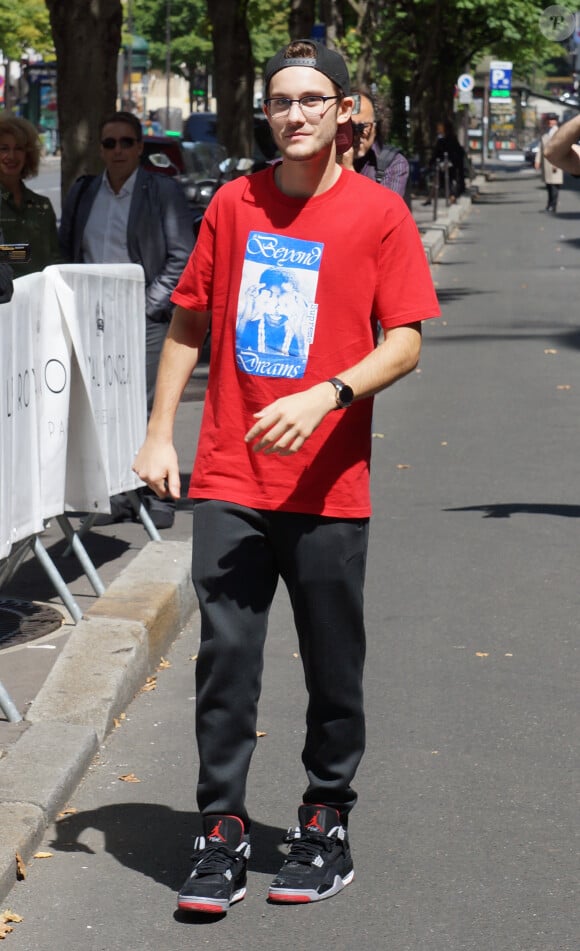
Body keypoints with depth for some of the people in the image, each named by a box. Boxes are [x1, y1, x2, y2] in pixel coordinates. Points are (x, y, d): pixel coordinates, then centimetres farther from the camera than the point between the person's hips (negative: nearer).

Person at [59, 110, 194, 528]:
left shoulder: (164, 192, 0)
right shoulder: (83, 192, 14)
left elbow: (181, 257, -3)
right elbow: (66, 251, 19)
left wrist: (147, 306, -9)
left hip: (145, 320, -4)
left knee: (151, 411, -4)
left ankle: (158, 494, 4)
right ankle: (116, 496, 7)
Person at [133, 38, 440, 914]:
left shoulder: (380, 213, -1)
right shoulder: (233, 204, 8)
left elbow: (405, 343, -5)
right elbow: (189, 324, 14)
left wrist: (324, 395, -21)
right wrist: (160, 434, 7)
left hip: (327, 485, -2)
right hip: (230, 479, 2)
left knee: (334, 670, 7)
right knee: (225, 659, -1)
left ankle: (327, 825, 24)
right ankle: (223, 834, 9)